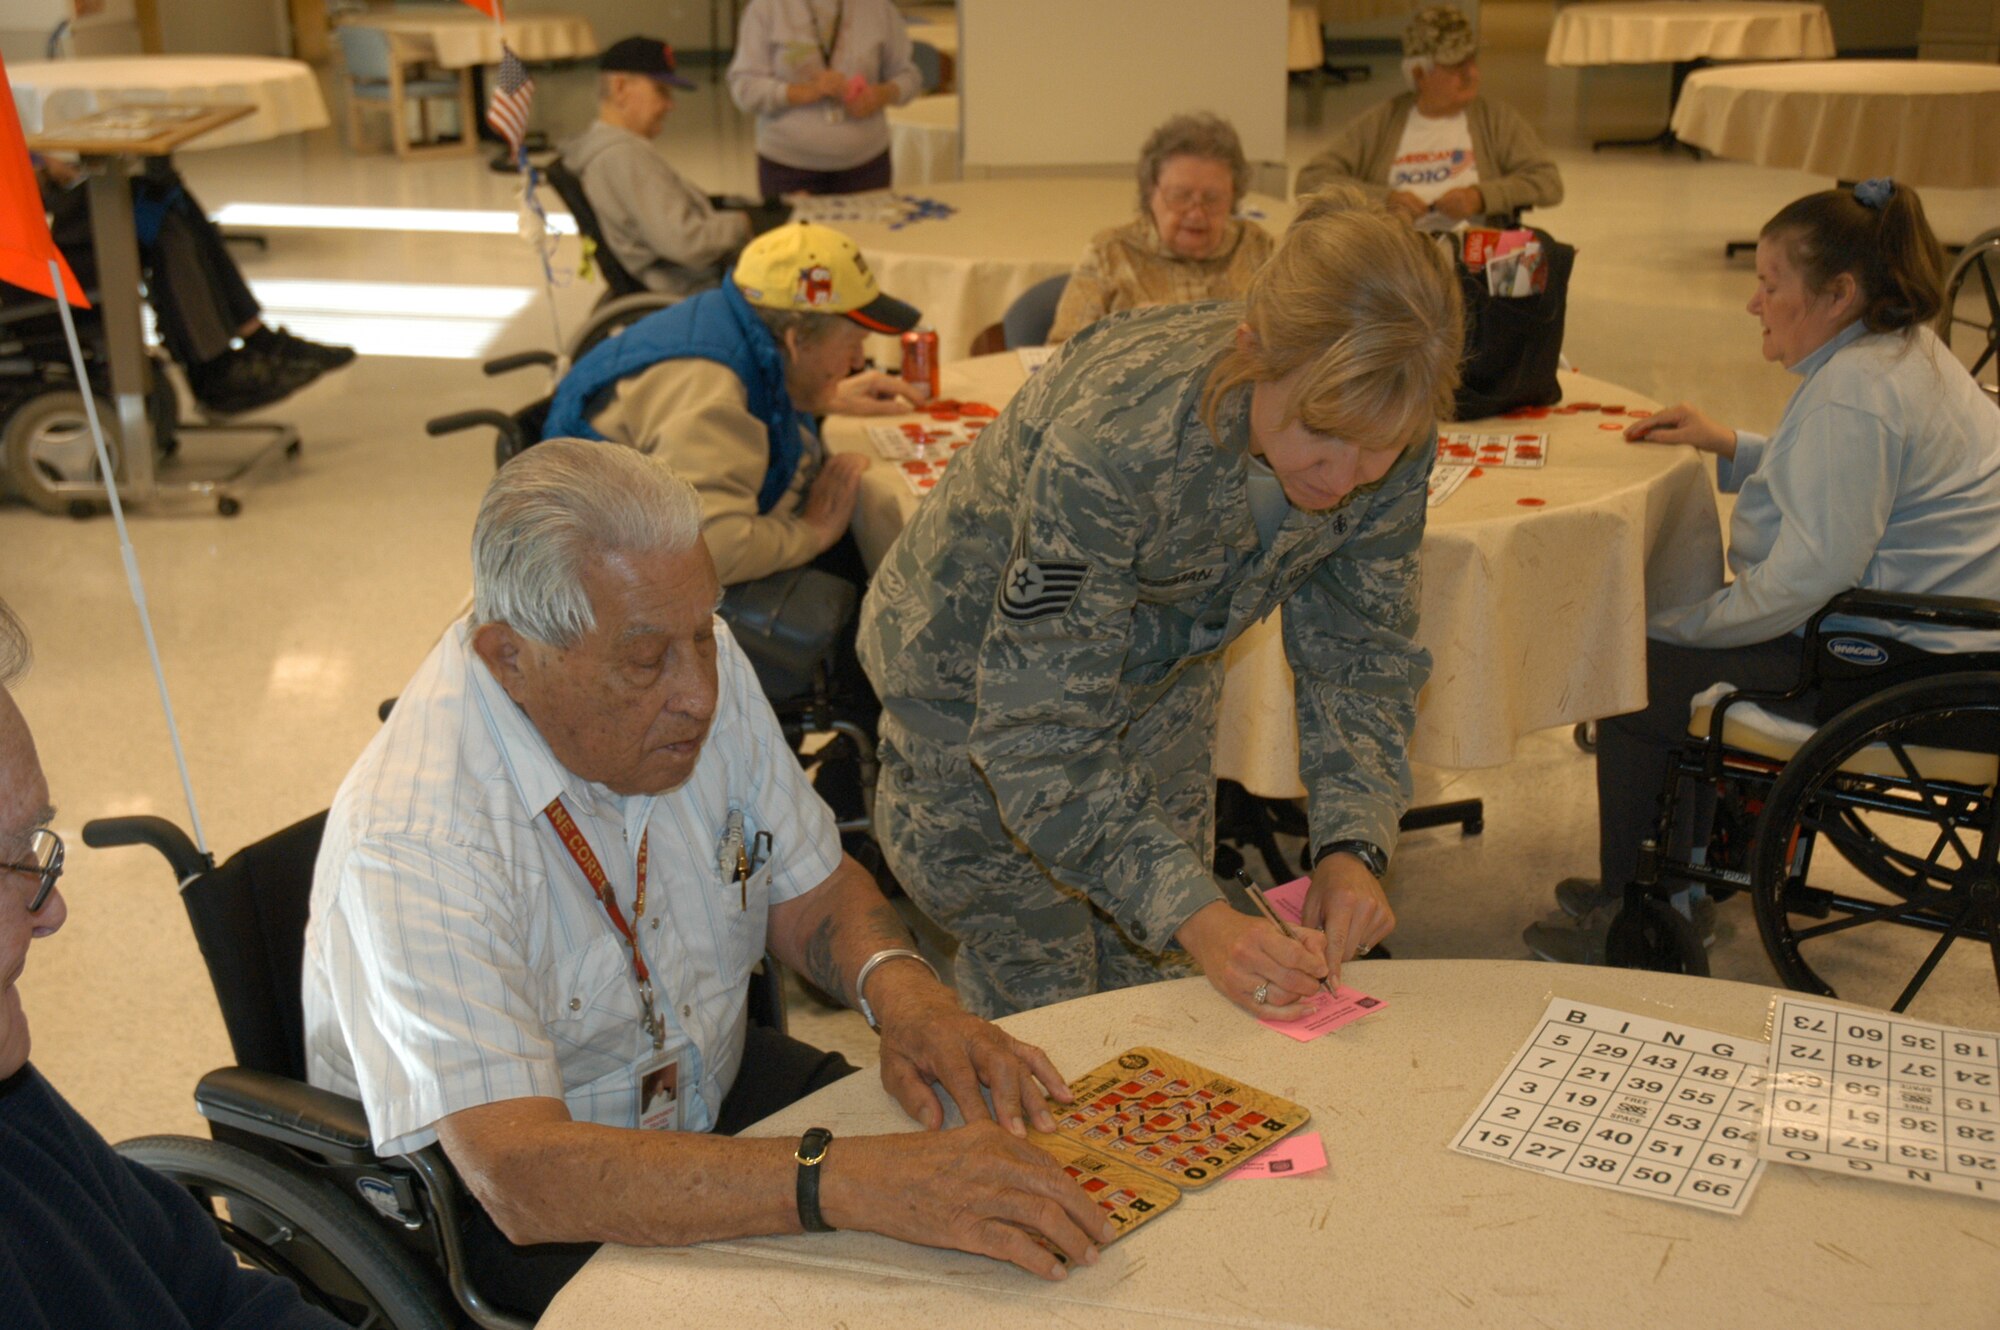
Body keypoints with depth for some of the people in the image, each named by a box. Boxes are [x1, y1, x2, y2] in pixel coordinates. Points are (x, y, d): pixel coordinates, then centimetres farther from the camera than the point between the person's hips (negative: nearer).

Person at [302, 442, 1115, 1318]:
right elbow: (522, 1177, -39)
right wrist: (848, 1184, -47)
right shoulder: (409, 842, -32)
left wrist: (899, 988, -21)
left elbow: (807, 887, 1)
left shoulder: (702, 668, -11)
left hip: (707, 1089, 6)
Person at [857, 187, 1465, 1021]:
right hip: (981, 688, -5)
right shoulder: (1112, 441, -41)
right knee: (1038, 1004, 4)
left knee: (1154, 990, 15)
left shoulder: (1391, 449, -23)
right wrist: (1198, 917, -46)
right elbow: (1041, 737, -38)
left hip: (1159, 686, 5)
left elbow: (1359, 657, -10)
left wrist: (1351, 845, -25)